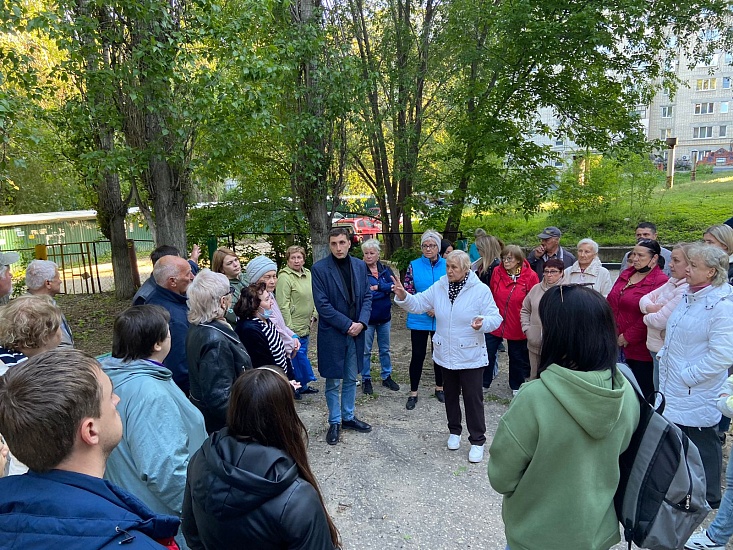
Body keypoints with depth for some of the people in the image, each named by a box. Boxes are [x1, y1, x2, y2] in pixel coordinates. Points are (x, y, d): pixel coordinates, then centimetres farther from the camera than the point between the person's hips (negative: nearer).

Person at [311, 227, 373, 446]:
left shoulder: (360, 266, 4)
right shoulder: (319, 268, -11)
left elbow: (367, 296, 6)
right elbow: (322, 304, -14)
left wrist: (361, 323, -10)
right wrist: (347, 325, -16)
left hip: (356, 332, 4)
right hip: (332, 334, -4)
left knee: (351, 379, 17)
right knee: (333, 382, 8)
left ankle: (348, 417, 33)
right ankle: (334, 423, 24)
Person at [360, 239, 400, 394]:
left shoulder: (385, 269, 2)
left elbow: (393, 285, -12)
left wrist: (377, 287, -22)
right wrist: (384, 291, -19)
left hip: (384, 317, 4)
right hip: (367, 317, -4)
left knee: (385, 349, 17)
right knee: (366, 350, 7)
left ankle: (386, 377, 31)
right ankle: (366, 379, 22)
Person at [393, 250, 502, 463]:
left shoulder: (481, 290, -14)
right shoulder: (438, 287, -1)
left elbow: (495, 318, -15)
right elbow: (418, 304, 0)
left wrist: (482, 323, -37)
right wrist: (403, 296, -19)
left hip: (471, 356, -4)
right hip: (445, 355, 5)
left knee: (473, 397, 3)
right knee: (450, 395, 19)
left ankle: (477, 441, 18)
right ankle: (454, 431, 39)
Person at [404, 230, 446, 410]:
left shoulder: (446, 266, 1)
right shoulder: (414, 266, -2)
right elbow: (408, 291, -4)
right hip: (419, 319, -1)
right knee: (417, 355, 3)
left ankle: (439, 388, 32)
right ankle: (413, 393, 16)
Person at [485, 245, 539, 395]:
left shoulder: (530, 276, -12)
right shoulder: (497, 272, -6)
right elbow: (491, 295, 4)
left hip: (517, 325, -1)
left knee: (517, 356, 16)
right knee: (488, 353, 6)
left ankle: (516, 386, 35)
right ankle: (483, 383, 23)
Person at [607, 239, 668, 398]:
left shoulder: (660, 282, -12)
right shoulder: (626, 274, 12)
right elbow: (610, 304, 15)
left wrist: (628, 337, -15)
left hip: (639, 349, -7)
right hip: (617, 345, 7)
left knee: (643, 392, 5)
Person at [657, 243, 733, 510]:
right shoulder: (687, 295, 6)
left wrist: (688, 375, -21)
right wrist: (664, 354, 12)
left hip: (698, 393, -8)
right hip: (675, 387, 8)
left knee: (702, 443, 9)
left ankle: (709, 498, 29)